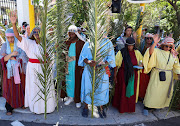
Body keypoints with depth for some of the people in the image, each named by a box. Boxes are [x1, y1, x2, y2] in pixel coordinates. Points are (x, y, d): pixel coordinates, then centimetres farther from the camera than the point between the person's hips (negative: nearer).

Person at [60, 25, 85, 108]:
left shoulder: (81, 42, -6)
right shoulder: (67, 42, 9)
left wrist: (82, 67, -14)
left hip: (77, 64, -4)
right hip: (69, 64, 4)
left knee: (77, 81, 3)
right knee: (69, 80, 10)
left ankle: (77, 100, 18)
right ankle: (70, 97, 27)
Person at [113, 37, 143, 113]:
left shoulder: (137, 53, 1)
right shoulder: (121, 53, -9)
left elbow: (141, 61, 17)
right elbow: (116, 65, -5)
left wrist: (140, 64, -6)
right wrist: (115, 76, -6)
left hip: (133, 75, 3)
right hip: (123, 75, -3)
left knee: (131, 91, 11)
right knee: (122, 91, 8)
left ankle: (130, 107, 30)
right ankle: (121, 107, 27)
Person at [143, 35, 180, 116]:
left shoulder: (173, 55, 7)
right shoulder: (157, 51, -6)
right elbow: (150, 52, -28)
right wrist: (155, 43, -41)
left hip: (168, 77, 5)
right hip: (157, 76, -4)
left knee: (163, 92, 14)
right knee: (153, 90, -3)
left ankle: (158, 105, 35)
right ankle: (146, 107, 9)